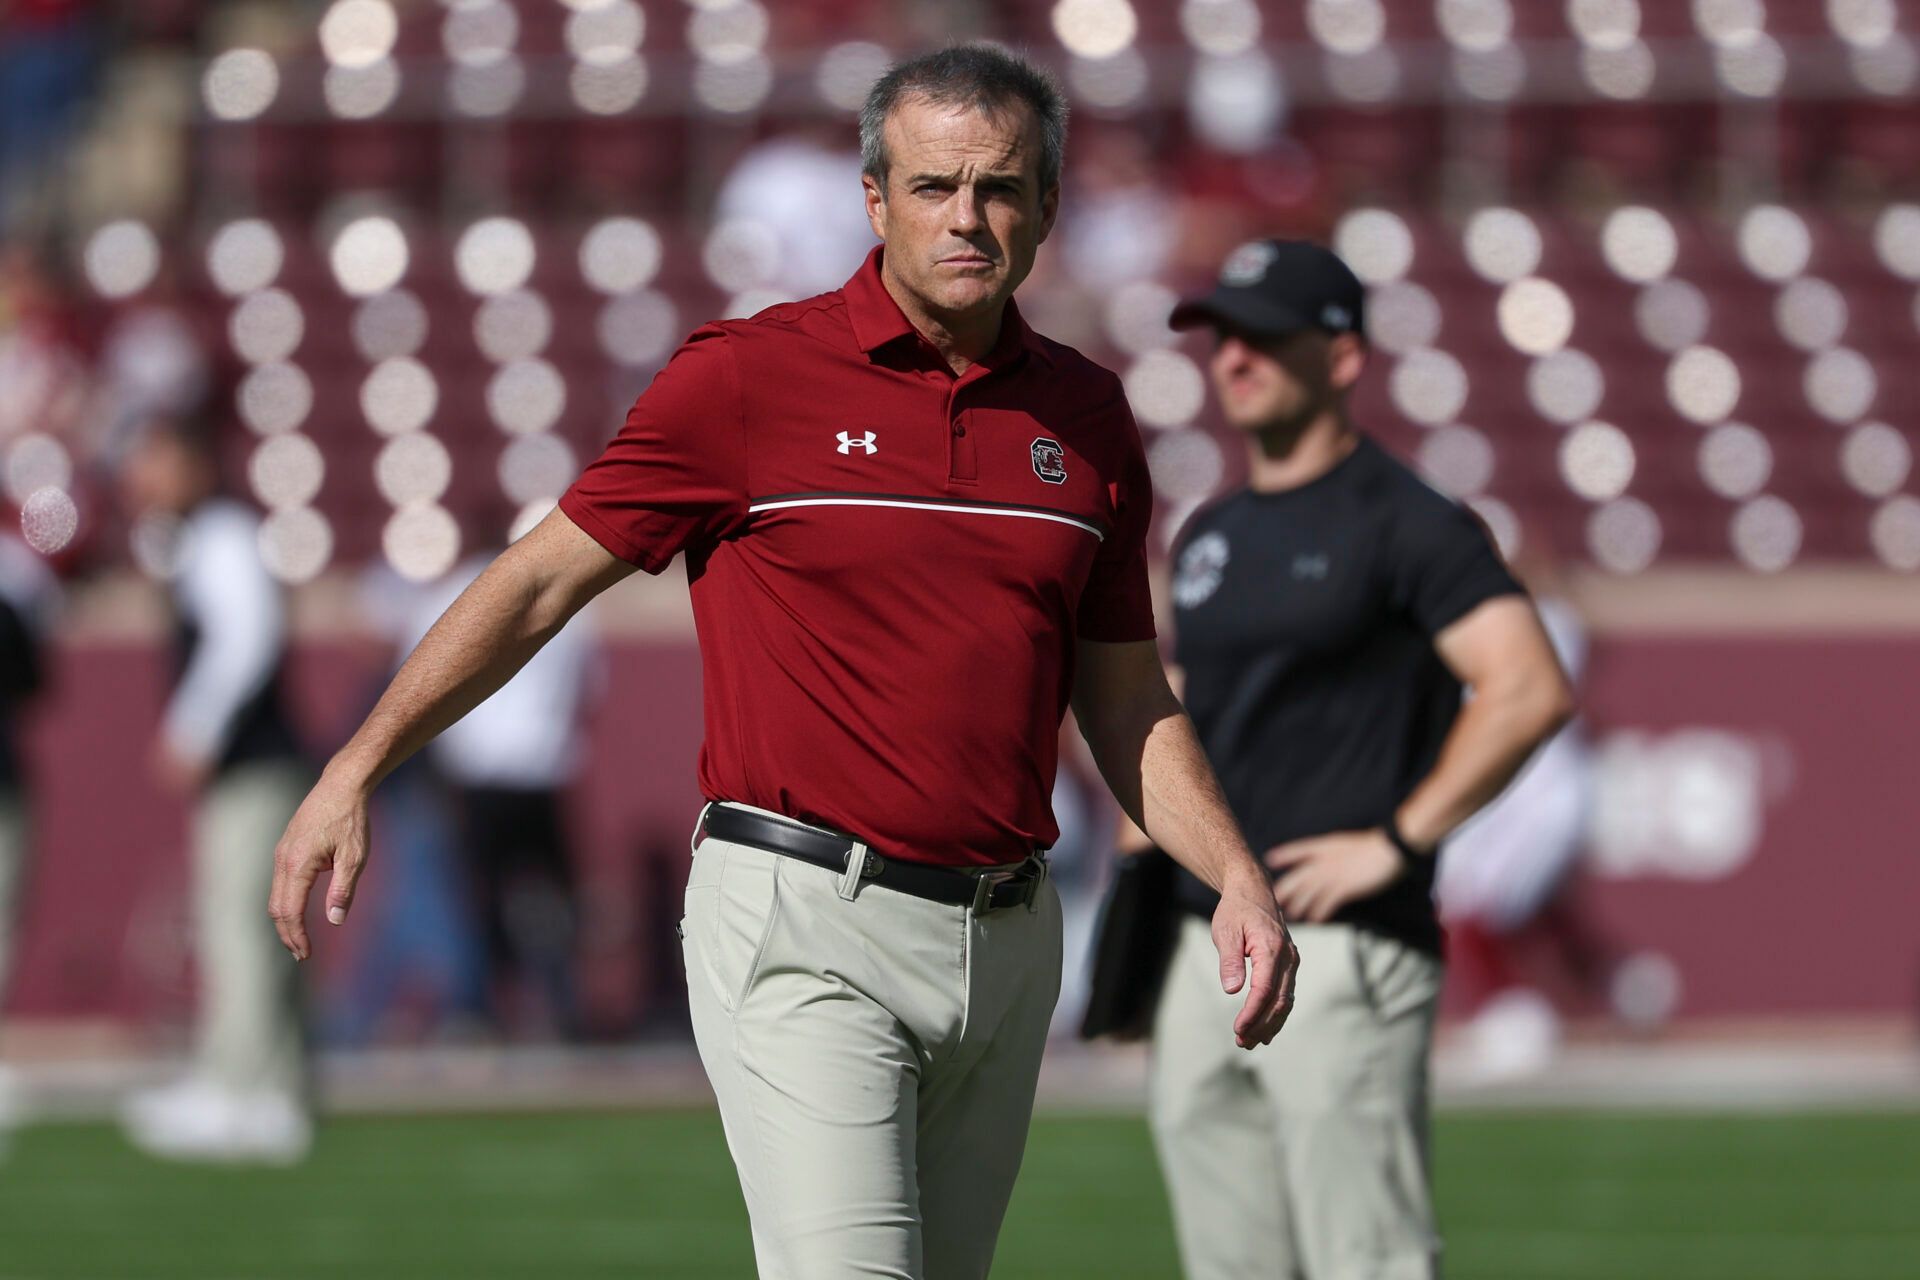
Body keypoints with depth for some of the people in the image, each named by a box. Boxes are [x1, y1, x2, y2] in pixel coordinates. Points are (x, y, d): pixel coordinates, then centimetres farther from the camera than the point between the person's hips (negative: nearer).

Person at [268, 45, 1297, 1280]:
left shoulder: (1085, 415, 10)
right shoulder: (753, 377, -4)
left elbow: (1125, 700, 17)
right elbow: (543, 579, 0)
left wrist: (1238, 878, 3)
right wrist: (356, 770, -5)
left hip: (1006, 937, 5)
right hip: (805, 932, -5)